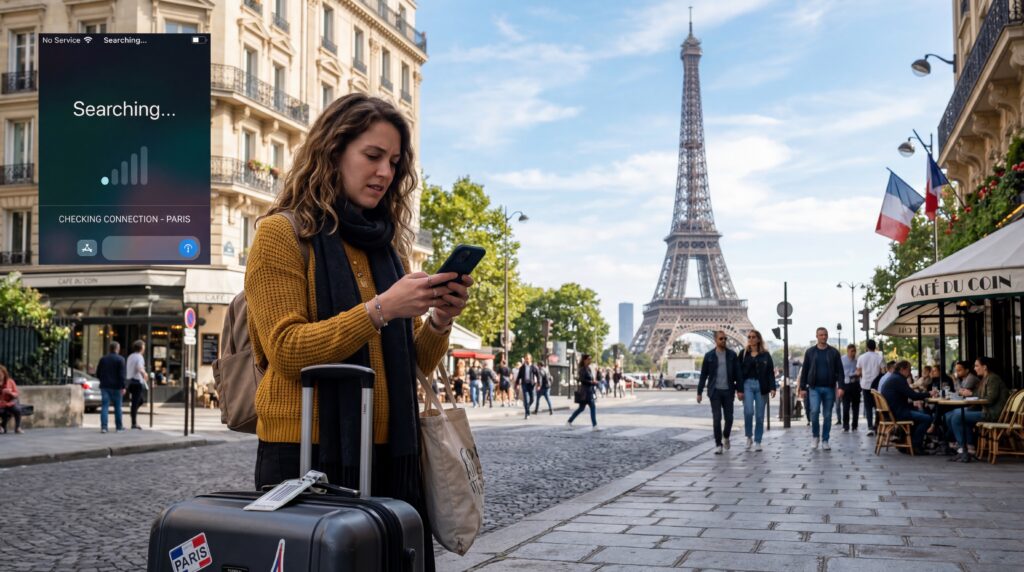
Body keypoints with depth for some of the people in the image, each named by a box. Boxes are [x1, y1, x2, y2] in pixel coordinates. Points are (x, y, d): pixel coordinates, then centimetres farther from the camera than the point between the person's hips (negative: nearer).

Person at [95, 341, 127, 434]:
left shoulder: (103, 359, 7)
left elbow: (98, 373, 10)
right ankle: (119, 427, 16)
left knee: (104, 406, 0)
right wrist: (123, 387, -12)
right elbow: (121, 375, -13)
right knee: (117, 407, 8)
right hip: (116, 387, -3)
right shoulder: (120, 359, -7)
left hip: (105, 386, 3)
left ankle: (103, 427, -11)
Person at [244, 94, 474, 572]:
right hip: (310, 451, -5)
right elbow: (287, 350, -13)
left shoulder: (387, 244, 15)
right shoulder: (282, 234, -3)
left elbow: (415, 362, 14)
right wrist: (379, 309, -20)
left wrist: (439, 322, -6)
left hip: (389, 454, 6)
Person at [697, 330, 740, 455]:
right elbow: (703, 375, 4)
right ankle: (718, 444, 4)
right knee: (717, 418, -5)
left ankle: (726, 436, 33)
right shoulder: (709, 356, 2)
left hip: (728, 391, 1)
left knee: (729, 418, 4)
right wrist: (699, 392, 1)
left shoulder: (732, 355, 4)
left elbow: (737, 373, 4)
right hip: (715, 391, -1)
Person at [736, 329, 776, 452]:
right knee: (748, 411, -17)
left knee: (760, 415, 2)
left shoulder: (765, 355, 7)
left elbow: (771, 372, 3)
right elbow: (739, 372, 4)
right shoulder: (743, 354, 7)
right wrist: (739, 390, -3)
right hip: (747, 385, -1)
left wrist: (772, 387, -8)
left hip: (761, 386, 1)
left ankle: (757, 442, 12)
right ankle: (749, 437, 4)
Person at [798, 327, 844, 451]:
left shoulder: (834, 352, 5)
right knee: (814, 411, -16)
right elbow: (804, 371, 7)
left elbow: (839, 371, 2)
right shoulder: (810, 352, 6)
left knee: (827, 416, 4)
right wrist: (802, 388, 2)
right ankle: (815, 436, 4)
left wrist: (840, 387, -9)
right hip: (814, 388, -1)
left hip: (829, 388, 1)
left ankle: (825, 440, 13)